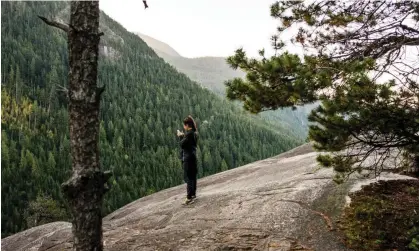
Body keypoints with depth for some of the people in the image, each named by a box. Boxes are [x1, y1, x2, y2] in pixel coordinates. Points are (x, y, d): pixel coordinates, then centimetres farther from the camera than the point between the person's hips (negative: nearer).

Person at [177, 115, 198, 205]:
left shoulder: (189, 134, -19)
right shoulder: (194, 133, 9)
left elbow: (182, 144, -18)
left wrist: (180, 136, -4)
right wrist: (183, 136, 6)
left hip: (188, 158, -10)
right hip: (193, 157, 10)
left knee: (188, 178, -6)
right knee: (192, 177, 18)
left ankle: (189, 198, -4)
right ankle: (193, 194, 30)